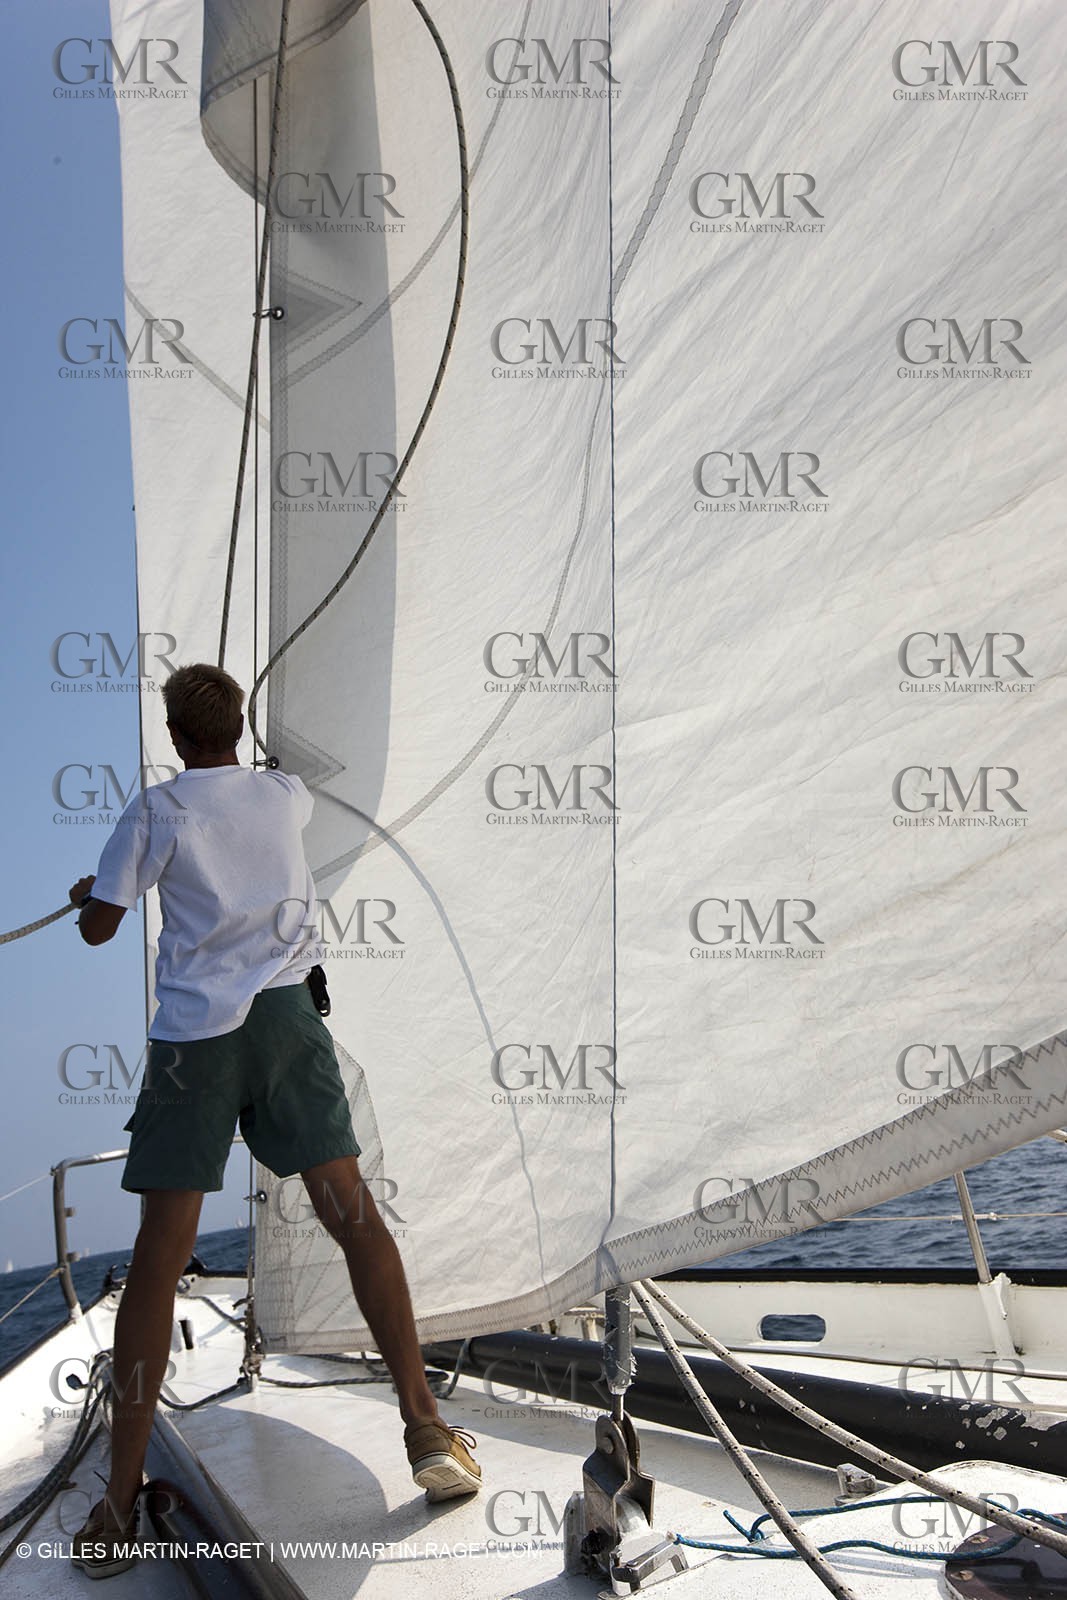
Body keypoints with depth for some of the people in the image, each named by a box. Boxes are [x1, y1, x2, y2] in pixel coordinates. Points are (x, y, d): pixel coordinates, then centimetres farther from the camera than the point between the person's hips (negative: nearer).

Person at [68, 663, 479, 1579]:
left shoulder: (156, 811, 1)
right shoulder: (285, 795, 10)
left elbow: (98, 928, 8)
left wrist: (87, 892, 31)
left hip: (192, 1035, -2)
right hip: (285, 1017, 2)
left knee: (161, 1253, 0)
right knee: (353, 1212, 3)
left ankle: (121, 1499, 4)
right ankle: (426, 1428, 3)